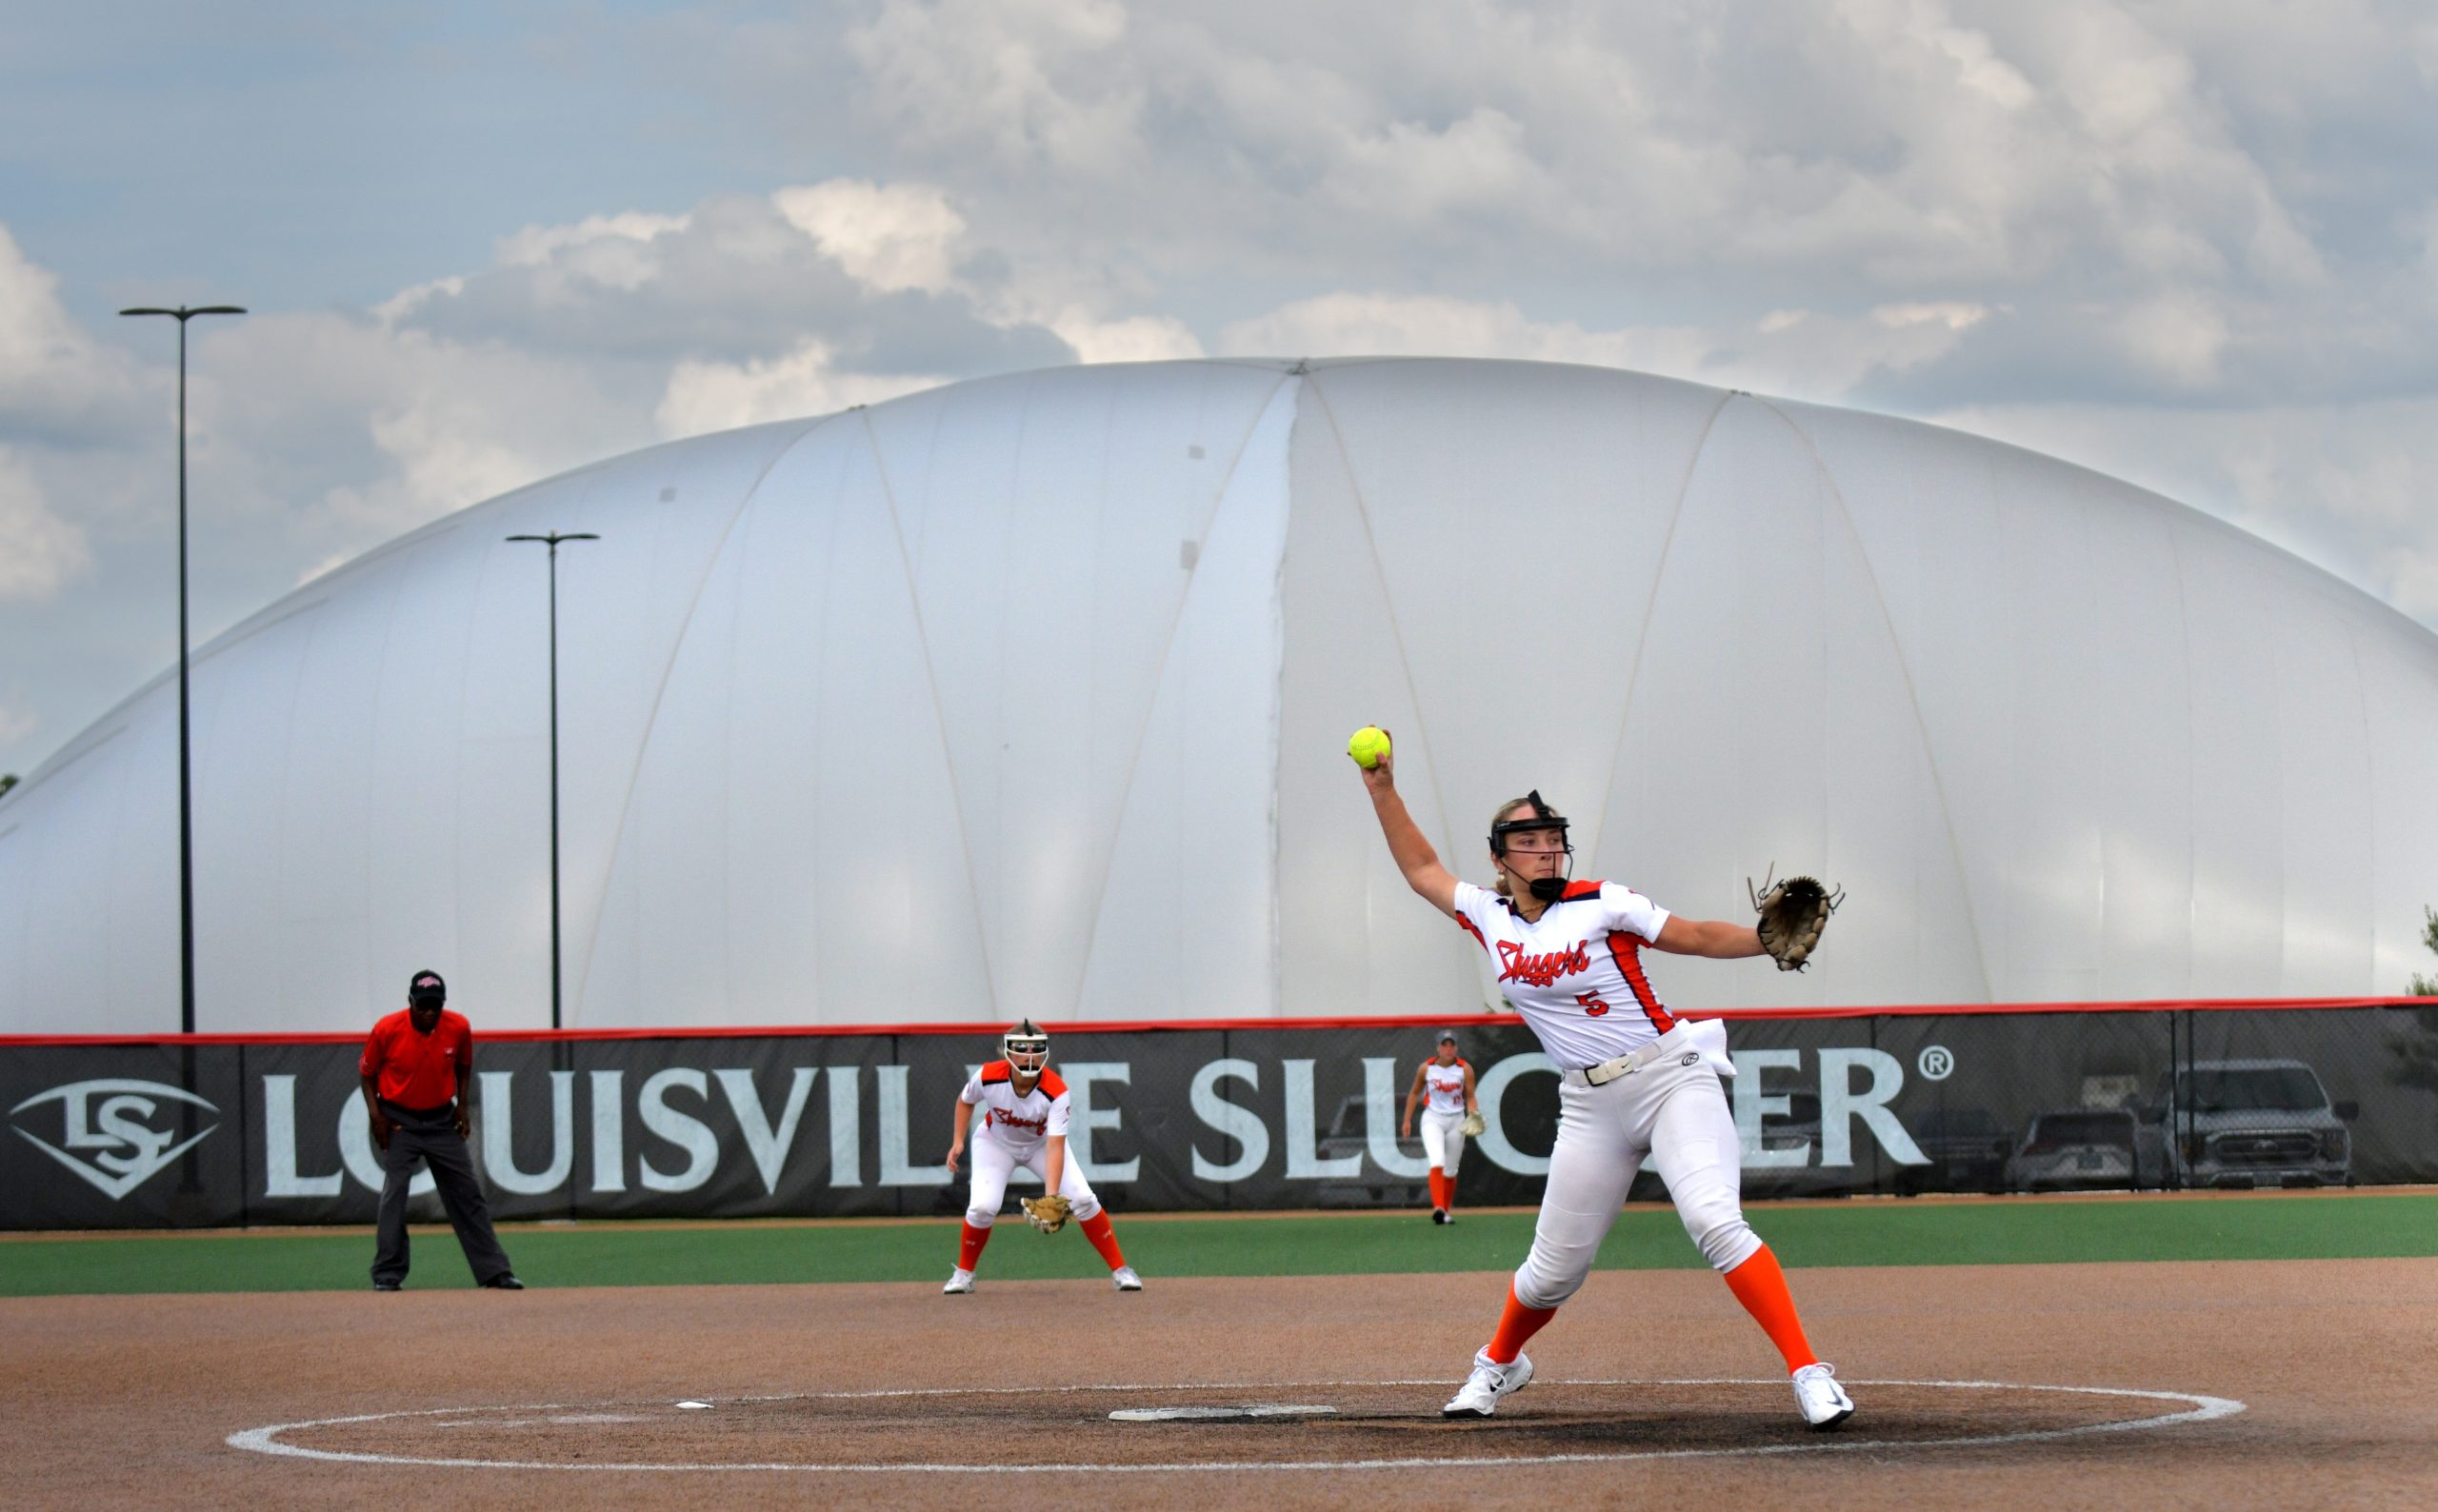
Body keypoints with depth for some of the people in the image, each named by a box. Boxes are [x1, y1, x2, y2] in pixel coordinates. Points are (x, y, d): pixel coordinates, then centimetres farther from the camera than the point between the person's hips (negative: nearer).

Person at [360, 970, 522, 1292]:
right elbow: (367, 1073, -1)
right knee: (394, 1195, -12)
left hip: (442, 1121, 2)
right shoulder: (387, 1031, -16)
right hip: (399, 1122, -2)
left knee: (468, 1194, 3)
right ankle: (387, 1275, -4)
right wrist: (376, 1115, -10)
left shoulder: (458, 1028, -9)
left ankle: (494, 1271, 6)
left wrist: (461, 1106, 0)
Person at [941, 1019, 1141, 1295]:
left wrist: (1052, 1197, -49)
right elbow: (965, 1101, -4)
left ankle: (1120, 1269, -1)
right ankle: (963, 1273, 3)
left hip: (1041, 1144, 0)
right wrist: (958, 1141, -13)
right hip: (996, 1143, 0)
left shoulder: (1056, 1091, -34)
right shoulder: (988, 1077, -29)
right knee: (983, 1206, -21)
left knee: (1082, 1198, -16)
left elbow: (1055, 1147, -39)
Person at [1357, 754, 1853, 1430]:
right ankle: (1499, 1362, 40)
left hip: (1672, 1077, -4)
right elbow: (1421, 868, 21)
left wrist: (1766, 937, -19)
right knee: (1552, 1272, 8)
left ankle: (1809, 1373, -26)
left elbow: (1695, 936, -3)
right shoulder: (1490, 917, 9)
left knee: (1715, 1221, -25)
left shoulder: (1600, 904, -4)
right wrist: (1382, 789, 16)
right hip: (1590, 1107, 4)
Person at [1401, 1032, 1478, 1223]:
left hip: (1456, 1121, 2)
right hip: (1433, 1119, -2)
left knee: (1450, 1170, 8)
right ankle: (1438, 1208, -30)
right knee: (1437, 1162, -22)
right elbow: (1414, 1093, 10)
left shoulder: (1465, 1069, -2)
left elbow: (1470, 1097, 2)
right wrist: (1407, 1120, 8)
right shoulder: (1426, 1068, -2)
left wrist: (1473, 1113, -19)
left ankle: (1447, 1211, 23)